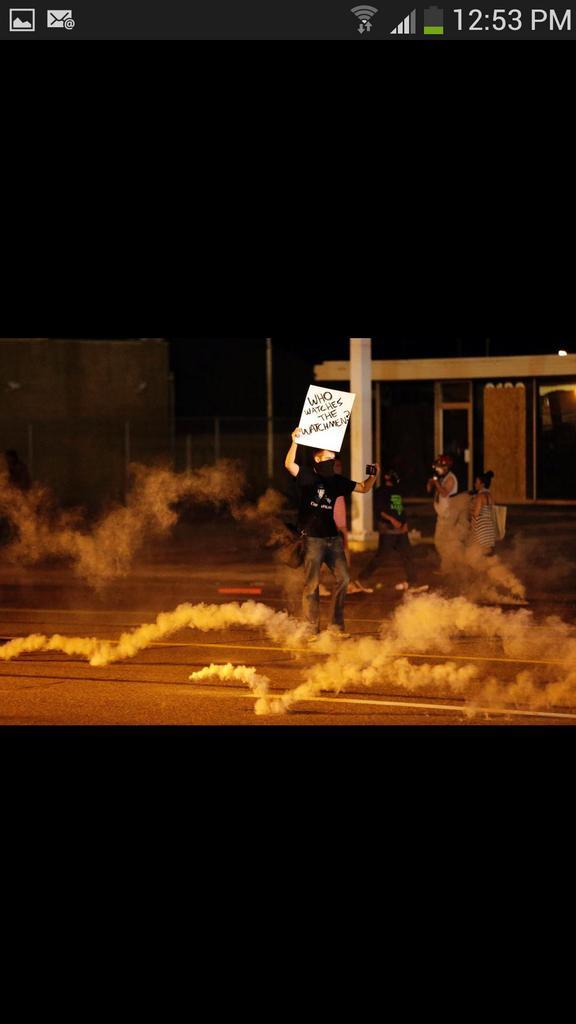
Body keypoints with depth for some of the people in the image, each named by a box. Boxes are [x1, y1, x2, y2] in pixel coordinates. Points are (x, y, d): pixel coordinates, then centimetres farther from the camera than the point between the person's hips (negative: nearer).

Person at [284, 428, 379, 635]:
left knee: (343, 578, 2)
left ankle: (337, 623, 12)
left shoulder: (337, 481, 11)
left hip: (332, 538, 5)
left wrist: (374, 476, -1)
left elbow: (363, 488, 17)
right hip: (312, 538, -5)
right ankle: (312, 628, 3)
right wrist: (294, 442, -34)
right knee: (312, 584, -2)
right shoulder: (307, 476, -4)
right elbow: (289, 465, -23)